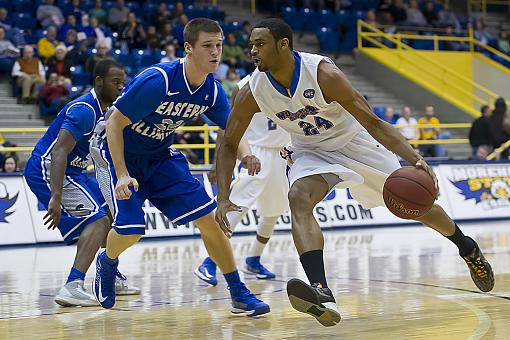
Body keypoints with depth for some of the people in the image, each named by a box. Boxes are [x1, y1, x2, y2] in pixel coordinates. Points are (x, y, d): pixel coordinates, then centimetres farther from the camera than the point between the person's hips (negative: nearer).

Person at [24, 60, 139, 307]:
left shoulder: (103, 110, 11)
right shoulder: (84, 109, -20)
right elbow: (59, 151, -30)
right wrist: (56, 197, -38)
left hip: (71, 171, 11)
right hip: (46, 170, -11)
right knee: (97, 219, -22)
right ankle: (72, 287, -32)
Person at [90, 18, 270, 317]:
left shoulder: (212, 90, -10)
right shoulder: (157, 80, -30)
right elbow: (114, 123, -24)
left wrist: (245, 153, -18)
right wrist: (123, 176, -31)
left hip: (160, 156, 5)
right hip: (120, 153, -5)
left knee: (208, 217, -7)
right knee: (130, 229, -19)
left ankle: (238, 293, 3)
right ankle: (108, 262, 18)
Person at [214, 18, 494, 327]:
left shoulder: (323, 73, -32)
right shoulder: (252, 93, -21)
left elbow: (373, 122, -30)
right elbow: (229, 145, -8)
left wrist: (415, 159, -41)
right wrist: (223, 199, -20)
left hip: (354, 141, -2)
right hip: (311, 152, 2)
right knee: (298, 200, -29)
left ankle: (468, 249, 37)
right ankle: (322, 294, -41)